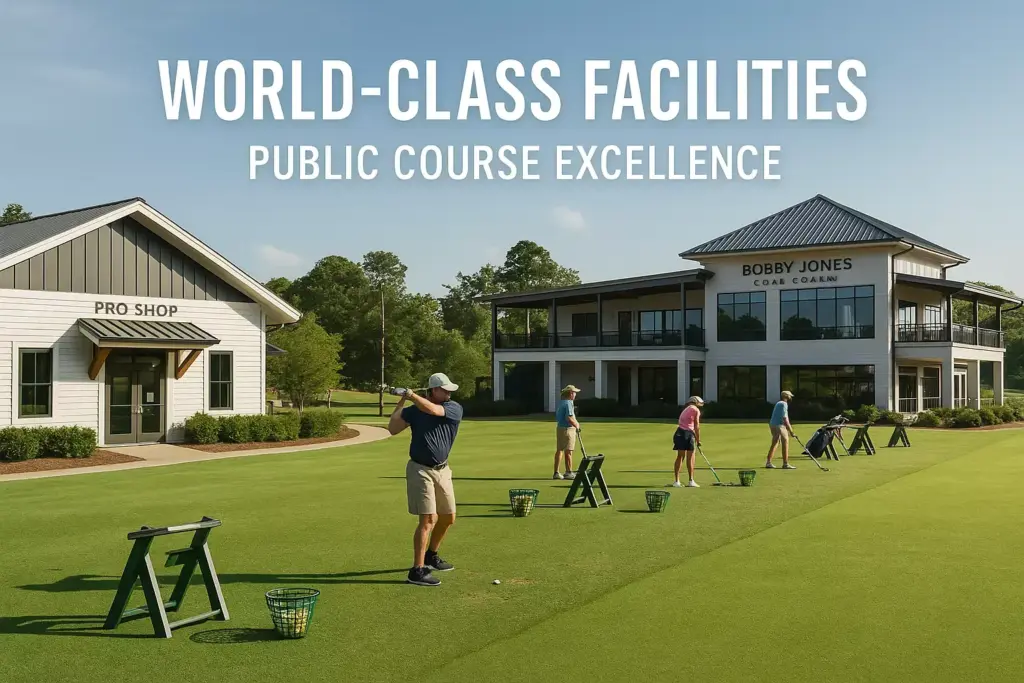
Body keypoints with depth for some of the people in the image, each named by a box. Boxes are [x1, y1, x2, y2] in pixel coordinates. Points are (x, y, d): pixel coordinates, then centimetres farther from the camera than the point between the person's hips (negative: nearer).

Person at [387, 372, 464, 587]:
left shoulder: (455, 408, -4)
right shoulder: (413, 410, -2)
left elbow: (433, 410, -22)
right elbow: (392, 429, -7)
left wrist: (409, 394, -20)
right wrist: (401, 401, -10)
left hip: (442, 470, 4)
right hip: (420, 470, -4)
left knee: (448, 517, 14)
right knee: (428, 519, -13)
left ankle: (431, 556, 37)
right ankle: (417, 571, -10)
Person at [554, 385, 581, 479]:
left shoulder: (560, 402, 13)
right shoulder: (568, 403, -16)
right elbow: (569, 418, -25)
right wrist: (576, 425, -9)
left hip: (559, 428, 9)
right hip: (568, 429, -9)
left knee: (559, 450, 10)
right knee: (568, 451, -1)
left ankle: (556, 472, 13)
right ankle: (568, 472, 4)